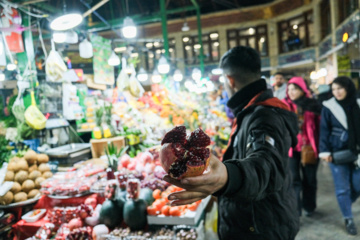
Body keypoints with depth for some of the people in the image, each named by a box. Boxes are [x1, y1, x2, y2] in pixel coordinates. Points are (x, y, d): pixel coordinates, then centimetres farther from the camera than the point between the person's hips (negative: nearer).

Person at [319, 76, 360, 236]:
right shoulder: (329, 107, -4)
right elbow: (324, 130, -5)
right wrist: (324, 151, -11)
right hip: (337, 152, -3)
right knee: (342, 188, 2)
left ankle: (345, 206, 36)